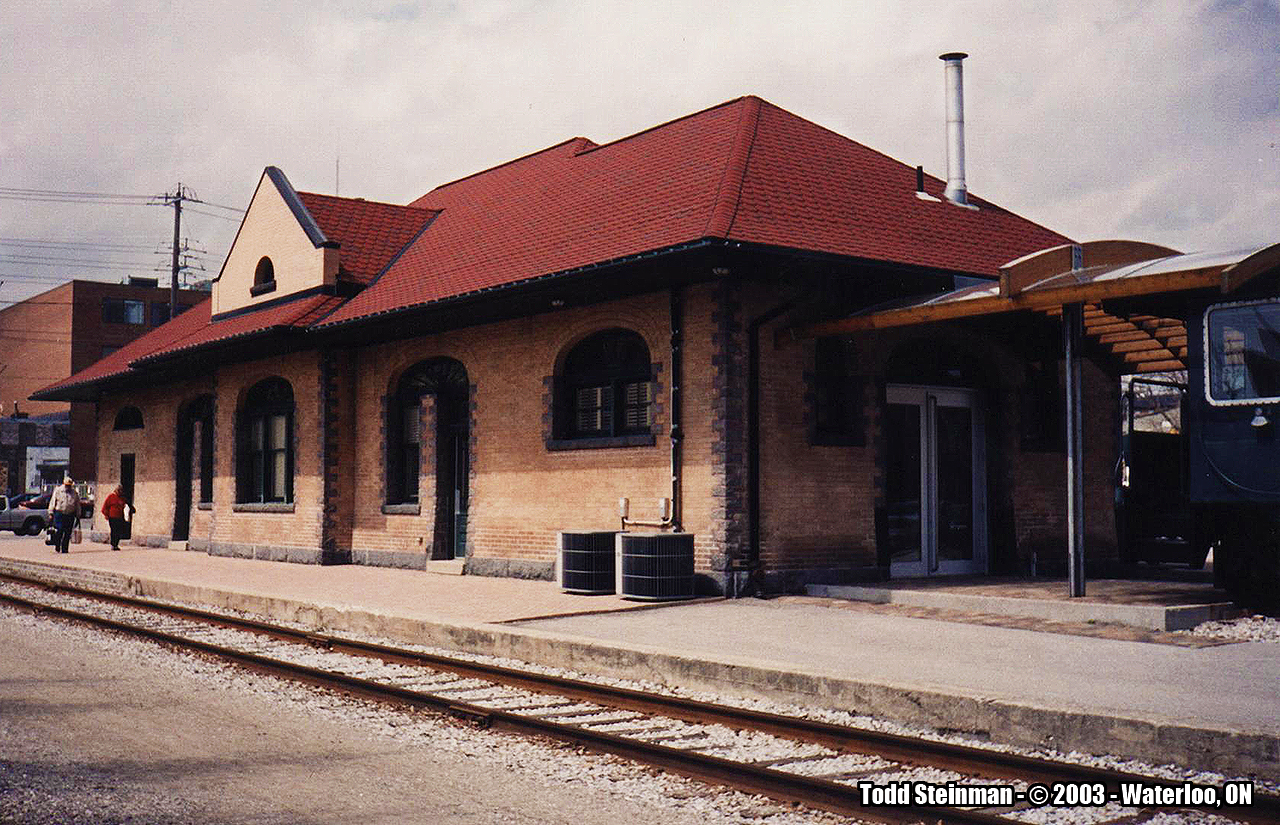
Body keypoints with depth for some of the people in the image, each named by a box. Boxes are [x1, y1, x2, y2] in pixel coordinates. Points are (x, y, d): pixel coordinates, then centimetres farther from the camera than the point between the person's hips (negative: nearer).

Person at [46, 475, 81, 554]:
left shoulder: (74, 493, 12)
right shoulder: (58, 491, 5)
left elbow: (77, 505, 16)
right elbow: (52, 502, 5)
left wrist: (78, 516, 13)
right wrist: (51, 513, -1)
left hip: (70, 515, 2)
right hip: (59, 513, -2)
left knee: (67, 533, 0)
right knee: (59, 530, -9)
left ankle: (64, 549, 6)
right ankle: (57, 545, 11)